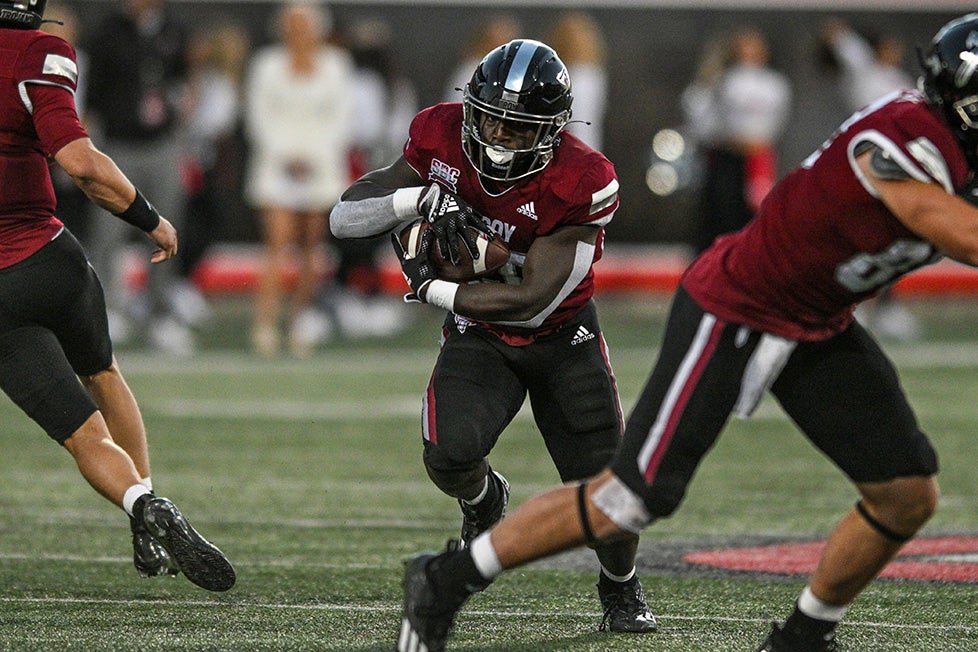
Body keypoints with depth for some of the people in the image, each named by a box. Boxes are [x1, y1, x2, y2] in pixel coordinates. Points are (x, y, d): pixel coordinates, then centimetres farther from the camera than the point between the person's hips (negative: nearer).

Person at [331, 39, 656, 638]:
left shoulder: (581, 183, -28)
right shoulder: (442, 140, -16)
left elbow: (529, 300, -25)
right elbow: (344, 218, -13)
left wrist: (428, 288, -20)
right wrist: (425, 196, -30)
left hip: (562, 335, -2)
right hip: (479, 335, 2)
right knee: (449, 456, -25)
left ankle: (622, 589, 31)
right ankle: (484, 501, 15)